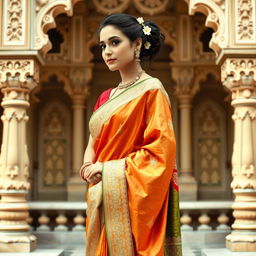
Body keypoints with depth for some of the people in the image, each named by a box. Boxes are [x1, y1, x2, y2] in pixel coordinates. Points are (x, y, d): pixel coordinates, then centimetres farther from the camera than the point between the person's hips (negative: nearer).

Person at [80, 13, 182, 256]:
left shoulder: (151, 90, -6)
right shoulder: (106, 97, 15)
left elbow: (161, 151, -14)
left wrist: (107, 169, -15)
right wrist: (89, 166, -5)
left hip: (132, 200, -6)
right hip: (102, 202, 7)